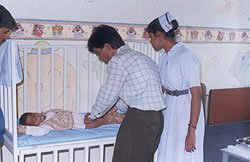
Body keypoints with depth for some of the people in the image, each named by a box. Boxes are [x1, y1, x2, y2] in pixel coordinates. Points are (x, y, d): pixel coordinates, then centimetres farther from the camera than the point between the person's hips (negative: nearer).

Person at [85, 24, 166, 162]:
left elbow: (108, 94, -6)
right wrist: (117, 106, 29)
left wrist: (92, 116, 9)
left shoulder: (117, 60, -10)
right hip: (156, 118, 9)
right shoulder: (139, 56, 18)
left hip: (140, 118, -9)